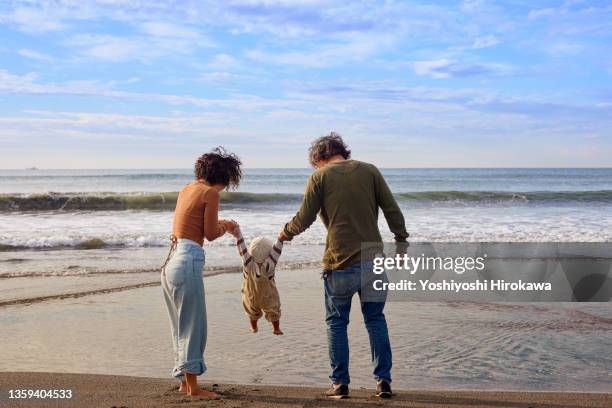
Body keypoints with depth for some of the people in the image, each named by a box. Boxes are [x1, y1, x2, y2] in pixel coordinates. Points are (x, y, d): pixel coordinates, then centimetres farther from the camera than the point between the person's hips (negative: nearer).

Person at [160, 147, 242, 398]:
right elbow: (211, 234, -4)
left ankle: (184, 381, 25)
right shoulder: (210, 193, -7)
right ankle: (192, 386, 8)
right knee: (192, 326, 0)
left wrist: (218, 223, 25)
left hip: (170, 261, 9)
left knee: (181, 326, 16)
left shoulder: (187, 189, 16)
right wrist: (226, 226, 16)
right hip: (188, 261, -9)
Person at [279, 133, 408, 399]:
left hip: (340, 263, -2)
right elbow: (393, 211, 3)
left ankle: (340, 384, 13)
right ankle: (383, 380, 14)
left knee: (336, 323, 11)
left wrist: (286, 232, 17)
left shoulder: (320, 177, -1)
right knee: (375, 319, 15)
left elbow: (304, 219, -2)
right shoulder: (370, 171, 6)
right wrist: (401, 242, 11)